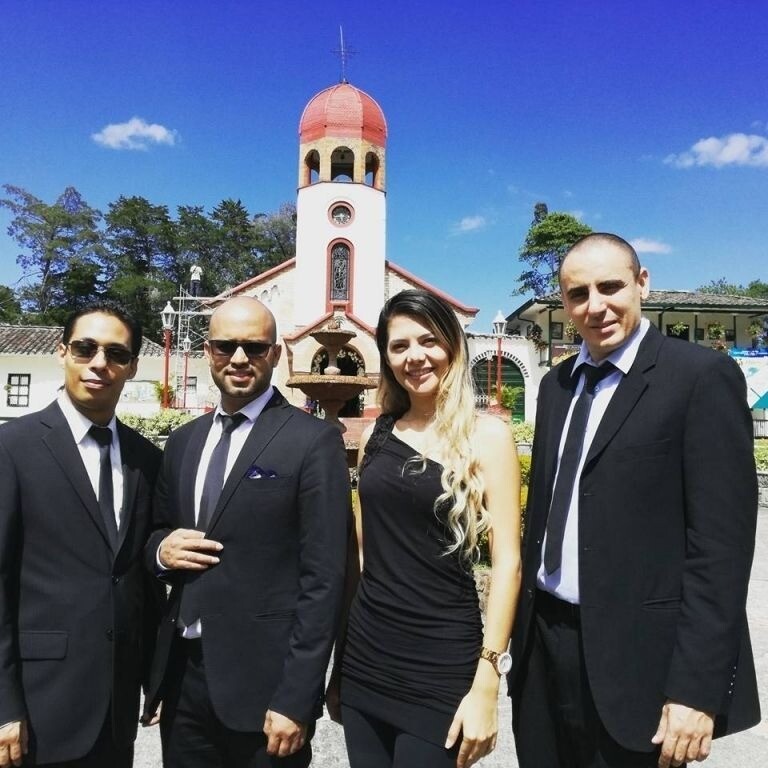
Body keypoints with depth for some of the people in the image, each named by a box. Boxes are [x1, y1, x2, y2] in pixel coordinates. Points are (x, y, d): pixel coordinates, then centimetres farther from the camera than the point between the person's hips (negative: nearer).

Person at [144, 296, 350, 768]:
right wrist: (162, 548, -6)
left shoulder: (314, 441, -12)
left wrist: (295, 699, -15)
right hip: (181, 672, 6)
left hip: (263, 679, -5)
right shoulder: (184, 440, 7)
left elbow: (323, 577, -14)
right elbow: (159, 533, 17)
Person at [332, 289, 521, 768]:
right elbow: (365, 548, 10)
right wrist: (339, 655, 12)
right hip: (366, 656, 4)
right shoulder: (377, 435, 4)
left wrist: (486, 684, -15)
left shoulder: (487, 434, -8)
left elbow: (507, 562, -11)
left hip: (441, 664, -4)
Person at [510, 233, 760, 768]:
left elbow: (722, 540, -15)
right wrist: (526, 628, 12)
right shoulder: (557, 383, 8)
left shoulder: (702, 375, -11)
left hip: (633, 654, -6)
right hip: (544, 642, 6)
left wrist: (696, 688, -16)